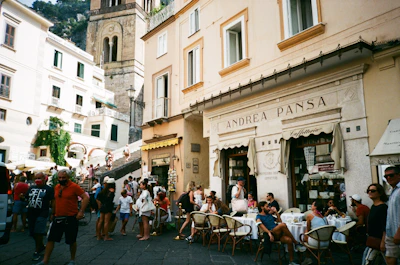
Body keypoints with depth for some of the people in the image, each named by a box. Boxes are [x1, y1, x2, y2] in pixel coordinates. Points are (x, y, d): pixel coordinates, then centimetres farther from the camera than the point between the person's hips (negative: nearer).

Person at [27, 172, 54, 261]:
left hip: (42, 214, -6)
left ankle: (37, 251, 9)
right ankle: (41, 246, 35)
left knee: (38, 233, -5)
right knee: (32, 232, 14)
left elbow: (52, 201, -6)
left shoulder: (49, 189, -3)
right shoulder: (31, 188, 14)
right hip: (31, 213, 6)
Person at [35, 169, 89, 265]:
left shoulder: (74, 187, -12)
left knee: (72, 241, 8)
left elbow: (86, 197, -16)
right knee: (50, 239, 7)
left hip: (71, 218, -5)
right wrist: (53, 213, 22)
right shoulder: (56, 187, 8)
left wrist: (81, 211, -21)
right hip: (58, 217, 6)